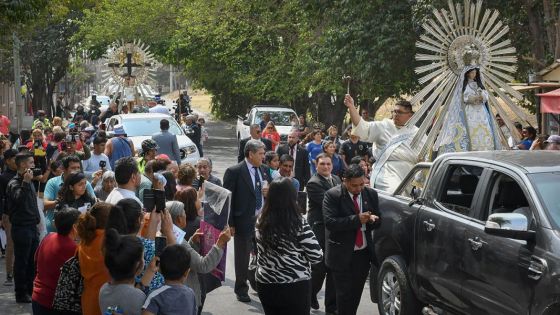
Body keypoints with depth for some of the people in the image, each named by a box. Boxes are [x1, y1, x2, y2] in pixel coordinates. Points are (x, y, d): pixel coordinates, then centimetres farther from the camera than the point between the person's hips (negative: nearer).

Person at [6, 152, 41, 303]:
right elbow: (19, 199, -29)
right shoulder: (14, 183, -11)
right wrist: (25, 182, -31)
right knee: (21, 262, 0)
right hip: (21, 227, -8)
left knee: (33, 261, 10)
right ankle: (21, 294, 6)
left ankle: (31, 291, 19)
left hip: (32, 227, 8)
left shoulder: (29, 182, 15)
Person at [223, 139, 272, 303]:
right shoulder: (234, 172, -10)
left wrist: (269, 192, -3)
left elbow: (270, 190, 22)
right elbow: (227, 199, -10)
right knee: (242, 257, 6)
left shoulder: (264, 170, 8)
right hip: (244, 221, -5)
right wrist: (230, 224, -12)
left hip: (262, 220, 5)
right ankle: (241, 289, 19)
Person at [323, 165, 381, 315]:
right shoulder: (332, 195, -10)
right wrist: (357, 220, -25)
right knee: (344, 294, 2)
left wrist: (373, 220, -12)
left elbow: (377, 222, 12)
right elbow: (330, 222, -20)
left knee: (356, 293, 11)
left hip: (364, 253, 4)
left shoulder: (370, 194, 5)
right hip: (342, 255, -4)